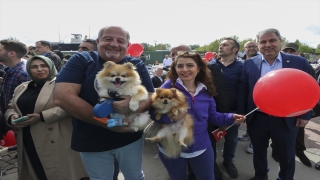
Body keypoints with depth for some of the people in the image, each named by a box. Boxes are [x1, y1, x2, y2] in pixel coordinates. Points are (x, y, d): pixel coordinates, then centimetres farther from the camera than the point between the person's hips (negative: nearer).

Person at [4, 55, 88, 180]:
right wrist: (12, 117, -1)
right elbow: (11, 108, 21)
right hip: (28, 143, 6)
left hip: (54, 142, -6)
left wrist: (41, 116, -22)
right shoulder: (21, 88, 15)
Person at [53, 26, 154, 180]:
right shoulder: (81, 60, -10)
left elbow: (150, 97, -3)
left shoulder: (137, 65, -3)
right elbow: (62, 97, -21)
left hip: (130, 138, 2)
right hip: (91, 142, -1)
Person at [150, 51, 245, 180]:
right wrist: (170, 117, -35)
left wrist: (231, 118, -8)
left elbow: (212, 116, 5)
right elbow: (153, 112, -18)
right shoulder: (168, 86, -16)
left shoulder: (205, 90, -2)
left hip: (201, 148, 3)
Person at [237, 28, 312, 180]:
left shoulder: (299, 62, -5)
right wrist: (241, 113, -1)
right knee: (258, 151, 20)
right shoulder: (250, 63, -3)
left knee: (287, 155, 18)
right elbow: (243, 90, -1)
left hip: (287, 119, -1)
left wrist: (305, 115, -4)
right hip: (257, 118, 1)